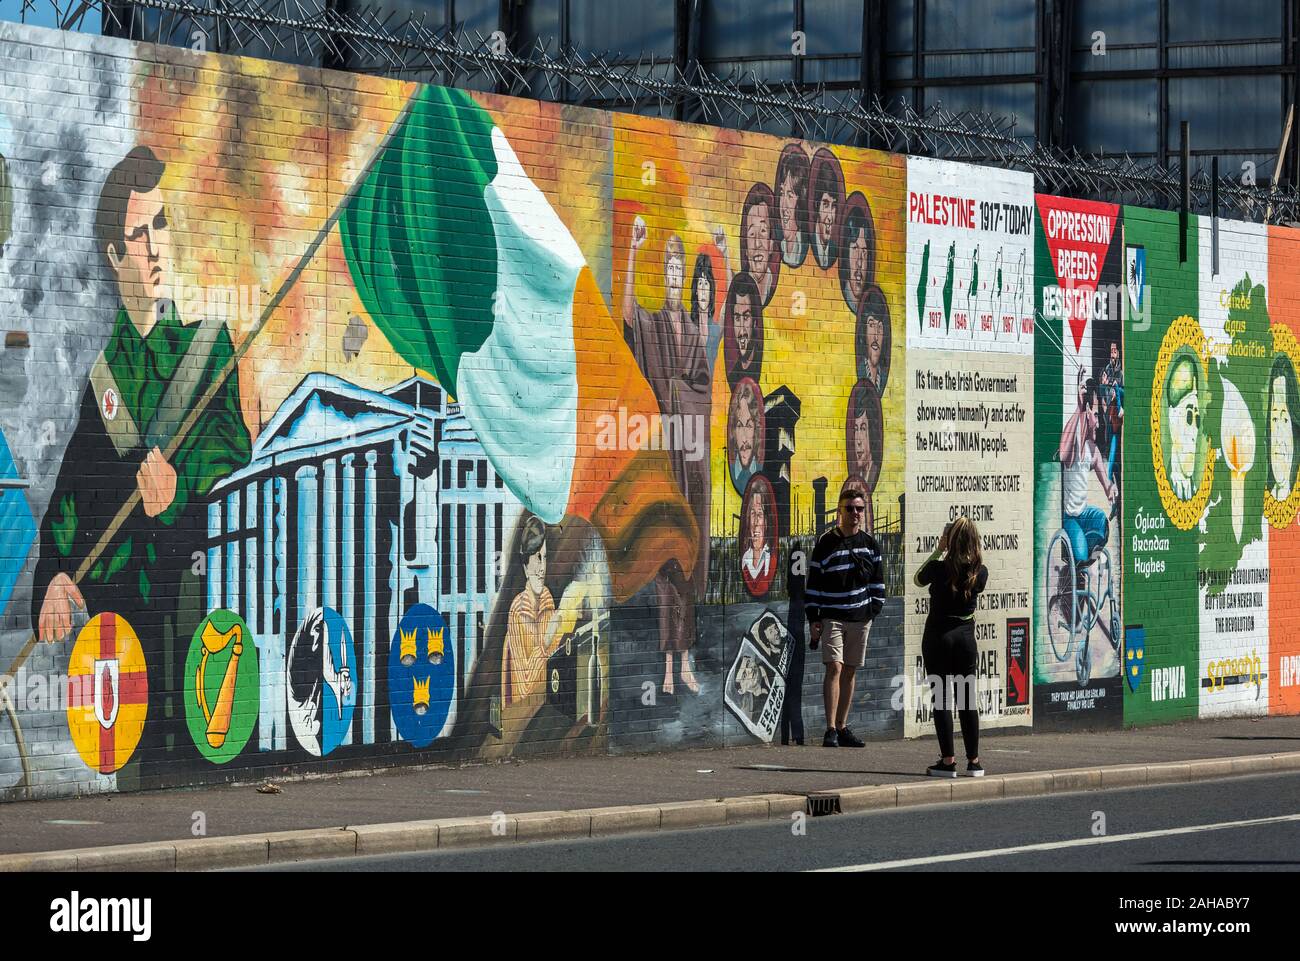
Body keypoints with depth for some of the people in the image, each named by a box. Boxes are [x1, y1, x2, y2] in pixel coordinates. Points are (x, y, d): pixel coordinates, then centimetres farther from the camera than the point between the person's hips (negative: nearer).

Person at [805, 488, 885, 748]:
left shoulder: (869, 543, 9)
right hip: (832, 617, -4)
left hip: (860, 618, 4)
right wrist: (813, 618, -5)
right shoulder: (826, 543, -3)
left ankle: (842, 727, 15)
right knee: (834, 668, -14)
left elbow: (877, 579, 17)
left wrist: (875, 607, 7)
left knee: (849, 672, 8)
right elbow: (814, 581, -1)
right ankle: (831, 730, -16)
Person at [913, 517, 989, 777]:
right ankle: (974, 761, 11)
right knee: (967, 699, 9)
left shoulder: (939, 569, -13)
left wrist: (938, 551, 7)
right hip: (966, 637, 3)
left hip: (938, 637, -3)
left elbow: (917, 580, 7)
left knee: (942, 698, 1)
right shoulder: (980, 572, -5)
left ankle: (947, 760, -2)